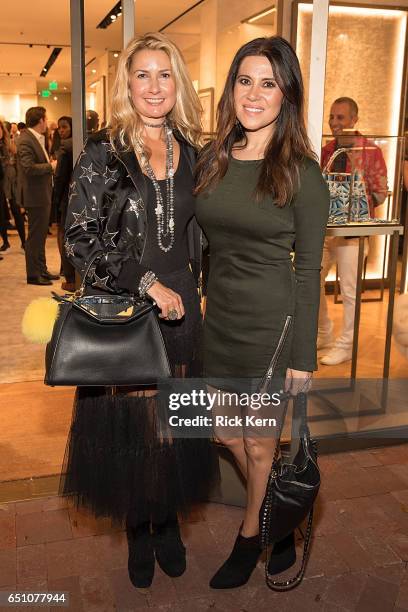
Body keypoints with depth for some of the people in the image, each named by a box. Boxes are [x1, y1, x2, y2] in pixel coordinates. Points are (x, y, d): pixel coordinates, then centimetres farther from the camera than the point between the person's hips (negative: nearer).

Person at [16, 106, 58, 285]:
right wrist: (51, 166, -16)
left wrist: (50, 162, 5)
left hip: (43, 195, 10)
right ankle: (33, 275, 8)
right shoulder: (26, 141, -17)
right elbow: (29, 168, -26)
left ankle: (41, 270, 28)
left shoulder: (38, 138, 12)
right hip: (36, 196, -10)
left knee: (41, 235, 17)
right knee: (35, 236, -1)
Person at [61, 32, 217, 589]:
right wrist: (146, 282, -18)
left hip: (180, 310, 3)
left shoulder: (191, 153, 6)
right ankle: (137, 531, 30)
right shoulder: (103, 153, -6)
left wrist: (189, 287, 8)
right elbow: (80, 240, -11)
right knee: (127, 422, 8)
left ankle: (169, 523, 34)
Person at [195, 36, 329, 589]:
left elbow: (308, 270, -9)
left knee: (259, 443, 11)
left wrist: (303, 356, -9)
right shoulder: (213, 161, 4)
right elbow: (201, 243, 9)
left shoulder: (302, 174, -11)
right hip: (219, 318, 6)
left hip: (273, 323, -6)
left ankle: (250, 538, 38)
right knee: (228, 435, 19)